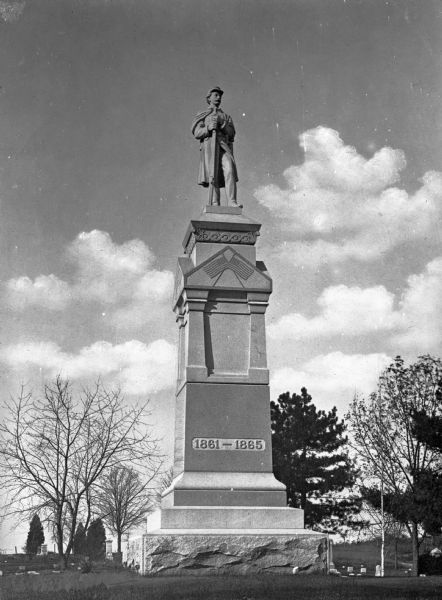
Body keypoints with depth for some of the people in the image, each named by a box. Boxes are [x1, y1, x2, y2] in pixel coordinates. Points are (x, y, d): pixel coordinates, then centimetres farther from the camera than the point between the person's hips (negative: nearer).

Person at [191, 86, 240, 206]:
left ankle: (232, 202, -32)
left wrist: (221, 124, -7)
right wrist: (208, 128, -11)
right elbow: (197, 133, 8)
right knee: (213, 176, -12)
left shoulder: (226, 117, 27)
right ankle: (215, 204, -14)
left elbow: (231, 133, 10)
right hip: (209, 146, -1)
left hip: (223, 147, 1)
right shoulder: (202, 115, 20)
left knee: (229, 170, -22)